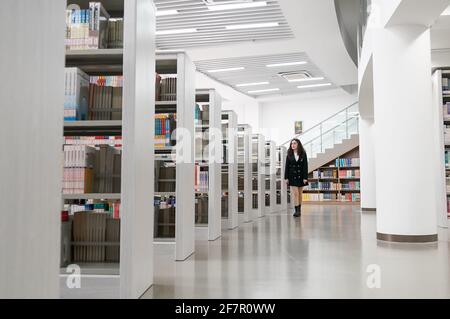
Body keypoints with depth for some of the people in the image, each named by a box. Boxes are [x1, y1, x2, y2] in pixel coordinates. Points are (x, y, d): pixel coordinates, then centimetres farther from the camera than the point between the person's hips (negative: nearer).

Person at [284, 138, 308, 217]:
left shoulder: (303, 154, -1)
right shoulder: (289, 154, 2)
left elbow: (305, 166, -3)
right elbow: (287, 166, 2)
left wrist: (305, 177, -9)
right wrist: (286, 178, -4)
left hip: (300, 176, 0)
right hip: (292, 176, 0)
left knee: (300, 194, 9)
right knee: (295, 193, -7)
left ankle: (299, 210, 19)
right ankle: (296, 210, -7)